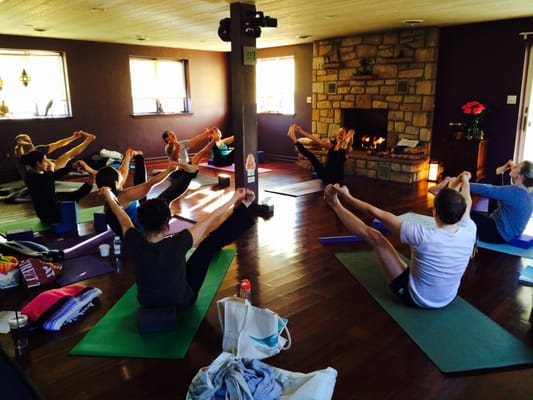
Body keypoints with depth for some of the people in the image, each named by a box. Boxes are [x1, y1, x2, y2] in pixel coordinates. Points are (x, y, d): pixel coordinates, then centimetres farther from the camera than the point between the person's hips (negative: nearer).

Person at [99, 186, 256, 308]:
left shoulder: (134, 243, -26)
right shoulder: (177, 243, -35)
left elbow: (123, 218, -4)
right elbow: (210, 220, -22)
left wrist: (108, 195, 16)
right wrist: (234, 199, -8)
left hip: (147, 303, 4)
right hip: (182, 301, -3)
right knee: (210, 242, -4)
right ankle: (243, 207, 15)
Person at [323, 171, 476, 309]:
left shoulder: (424, 236, -36)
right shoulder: (469, 232, -20)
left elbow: (378, 214, -25)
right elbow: (466, 204, 4)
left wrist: (348, 198, -11)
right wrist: (465, 181, 27)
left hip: (415, 298, -5)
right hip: (448, 299, 5)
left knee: (374, 235, -4)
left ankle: (336, 204, 14)